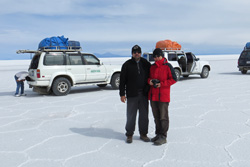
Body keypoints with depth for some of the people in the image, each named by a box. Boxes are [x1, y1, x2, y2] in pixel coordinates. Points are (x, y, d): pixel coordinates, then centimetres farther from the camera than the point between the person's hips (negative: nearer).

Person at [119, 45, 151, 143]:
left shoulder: (146, 64, 8)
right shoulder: (127, 65, 1)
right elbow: (122, 80, 0)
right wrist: (122, 94, -5)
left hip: (144, 94, 3)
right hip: (132, 95, -2)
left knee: (144, 115, 8)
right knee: (131, 115, 2)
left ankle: (143, 134, 22)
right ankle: (129, 135, 16)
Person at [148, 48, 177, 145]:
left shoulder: (167, 66, -6)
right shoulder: (152, 67, 11)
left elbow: (174, 79, -8)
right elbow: (149, 77, 20)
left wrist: (161, 84, -17)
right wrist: (149, 81, -5)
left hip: (163, 96, -6)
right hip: (153, 96, 6)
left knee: (163, 117, 0)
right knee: (156, 117, 14)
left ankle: (163, 137, 8)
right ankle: (158, 134, 25)